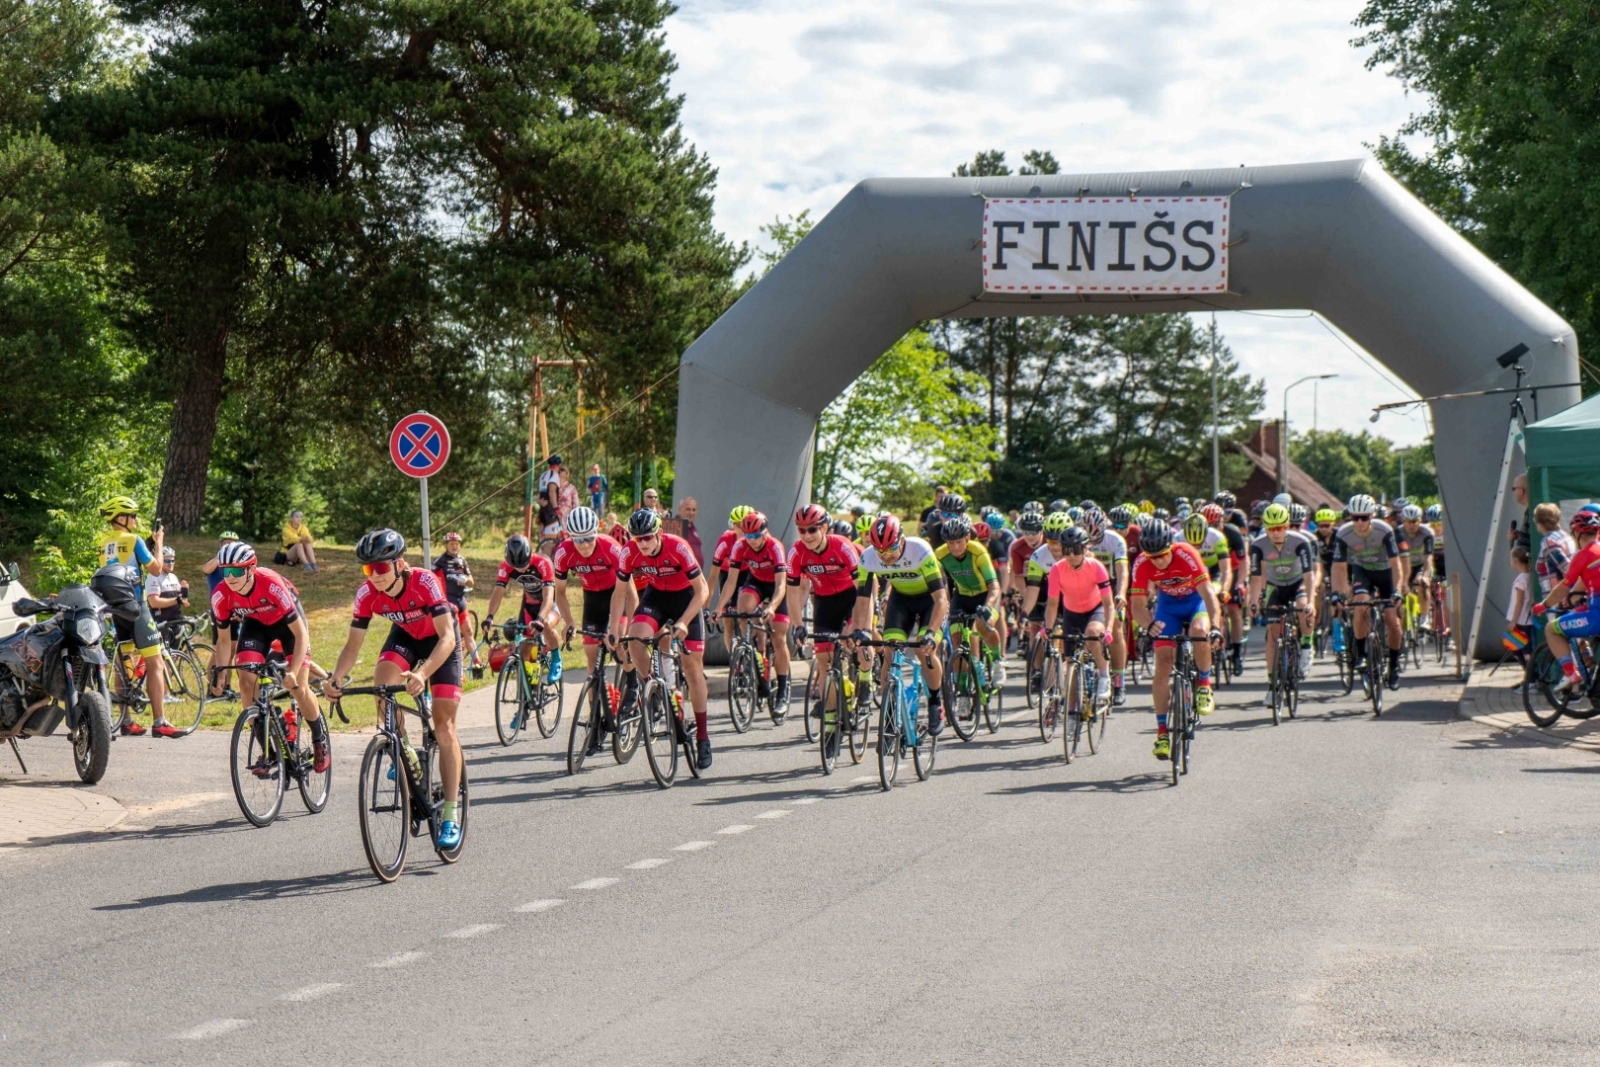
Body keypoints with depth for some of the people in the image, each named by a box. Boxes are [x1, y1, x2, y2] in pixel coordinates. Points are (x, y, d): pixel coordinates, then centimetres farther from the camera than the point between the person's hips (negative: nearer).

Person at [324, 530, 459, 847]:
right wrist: (336, 678, -37)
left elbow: (447, 636, -39)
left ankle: (450, 817, -5)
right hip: (405, 635, 4)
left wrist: (422, 673, -54)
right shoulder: (367, 593, -23)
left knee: (444, 728, -8)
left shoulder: (425, 582, -35)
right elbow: (353, 644, -18)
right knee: (382, 684, -28)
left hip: (440, 640, -4)